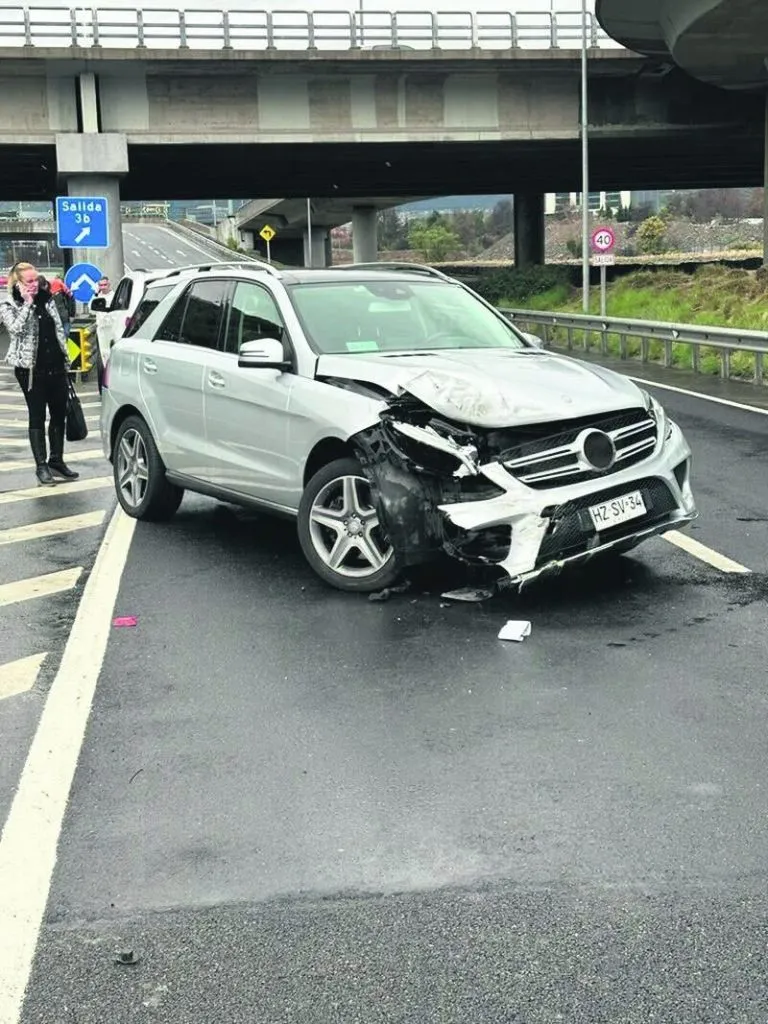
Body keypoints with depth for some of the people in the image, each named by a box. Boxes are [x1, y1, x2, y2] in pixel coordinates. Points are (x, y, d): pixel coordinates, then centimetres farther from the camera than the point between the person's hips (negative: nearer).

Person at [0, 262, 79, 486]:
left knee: (59, 415, 8)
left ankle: (57, 461, 19)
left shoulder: (46, 300, 12)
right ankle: (41, 466, 3)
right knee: (37, 417, -1)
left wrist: (65, 358, 14)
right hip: (31, 369, -5)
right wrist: (27, 304, -19)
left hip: (56, 366, 5)